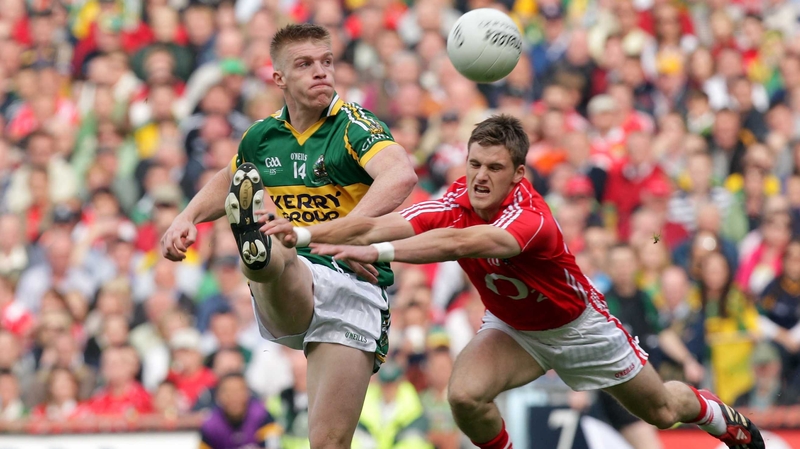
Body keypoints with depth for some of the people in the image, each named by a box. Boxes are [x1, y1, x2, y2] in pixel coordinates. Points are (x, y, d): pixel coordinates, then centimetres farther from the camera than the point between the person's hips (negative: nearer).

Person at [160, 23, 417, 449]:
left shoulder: (354, 126, -5)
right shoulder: (262, 135, 10)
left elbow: (401, 175, -27)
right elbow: (228, 182, 34)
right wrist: (187, 218, 15)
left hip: (351, 284, -2)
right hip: (288, 291, 2)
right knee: (282, 255, -38)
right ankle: (257, 251, -73)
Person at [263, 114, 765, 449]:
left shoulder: (530, 218, -42)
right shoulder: (454, 204, -27)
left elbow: (460, 243, -61)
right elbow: (374, 225, -39)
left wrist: (378, 252, -72)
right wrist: (303, 233, -55)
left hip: (577, 323, -3)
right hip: (512, 328, 3)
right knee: (465, 394, -26)